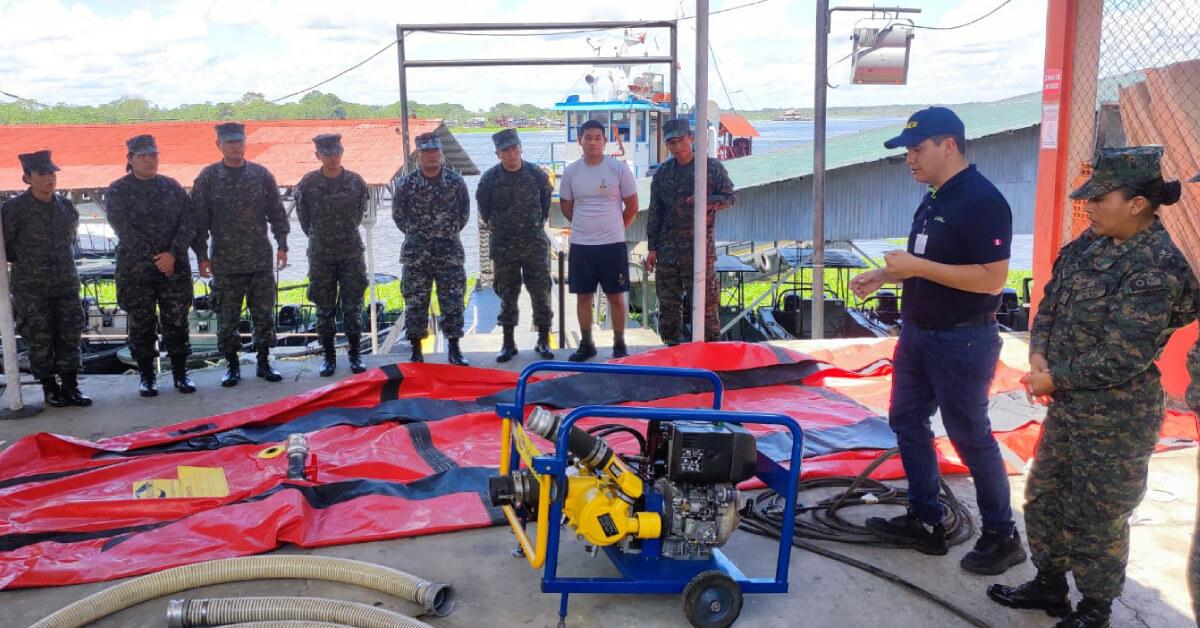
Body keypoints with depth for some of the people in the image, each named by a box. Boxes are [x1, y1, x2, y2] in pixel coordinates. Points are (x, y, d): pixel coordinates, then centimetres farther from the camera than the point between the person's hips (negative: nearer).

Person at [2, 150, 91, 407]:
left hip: (66, 284, 4)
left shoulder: (66, 207, 7)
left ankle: (70, 387, 15)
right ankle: (50, 388, 14)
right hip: (31, 289, -4)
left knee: (69, 338, 6)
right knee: (40, 341, 3)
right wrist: (28, 263, 5)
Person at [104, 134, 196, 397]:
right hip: (135, 270, -1)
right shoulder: (117, 191, 1)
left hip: (175, 266, 2)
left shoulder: (172, 187, 8)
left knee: (176, 321, 5)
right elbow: (124, 230, -9)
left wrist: (172, 254, -14)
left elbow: (188, 224, -1)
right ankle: (147, 376, 17)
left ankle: (180, 373, 16)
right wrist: (156, 257, -15)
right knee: (141, 324, 6)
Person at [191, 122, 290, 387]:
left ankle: (264, 362, 19)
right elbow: (199, 220, 1)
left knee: (264, 313, 6)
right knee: (227, 317, 5)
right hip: (225, 262, -1)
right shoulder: (207, 177, 0)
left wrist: (282, 245, 1)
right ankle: (232, 365, 18)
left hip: (261, 258, 1)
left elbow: (277, 213, 7)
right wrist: (202, 255, -2)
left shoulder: (261, 174, 4)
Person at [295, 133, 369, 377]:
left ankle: (355, 354, 14)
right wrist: (315, 234, 14)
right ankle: (328, 356, 15)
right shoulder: (308, 183, -3)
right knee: (324, 308, 5)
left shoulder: (355, 182, -1)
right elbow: (303, 214, 11)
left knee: (353, 306, 4)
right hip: (321, 254, 0)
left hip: (352, 252, 0)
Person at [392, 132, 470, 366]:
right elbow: (398, 214, 9)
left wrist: (450, 232, 6)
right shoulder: (406, 183, -2)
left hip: (449, 251, 0)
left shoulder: (455, 181, 0)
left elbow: (464, 211, 11)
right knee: (415, 301, 4)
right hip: (416, 253, 0)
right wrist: (415, 233, 5)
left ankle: (454, 349, 12)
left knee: (452, 300, 2)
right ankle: (416, 350, 14)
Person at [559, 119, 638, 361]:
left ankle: (619, 345, 16)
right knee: (583, 295, 8)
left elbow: (632, 206, 3)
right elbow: (566, 206, 16)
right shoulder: (571, 171, 3)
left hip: (613, 244, -2)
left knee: (616, 296, 3)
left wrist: (614, 228, 9)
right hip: (580, 245, 3)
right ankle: (586, 344, 21)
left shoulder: (618, 168, -4)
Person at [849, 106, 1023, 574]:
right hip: (918, 333, 10)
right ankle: (924, 521, 26)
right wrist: (885, 275, 5)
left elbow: (992, 279, -25)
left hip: (962, 341, -10)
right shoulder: (934, 200, 10)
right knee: (907, 421, 14)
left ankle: (1003, 537, 20)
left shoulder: (982, 201, -19)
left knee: (969, 436, 2)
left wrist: (918, 266, -26)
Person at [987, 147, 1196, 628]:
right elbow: (1050, 303, 9)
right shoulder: (1090, 245, 3)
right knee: (1043, 497, 19)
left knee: (1096, 517, 8)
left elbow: (1124, 356, -24)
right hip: (1068, 405, 8)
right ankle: (1049, 585, 38)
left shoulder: (1156, 268, -21)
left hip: (1116, 417, -8)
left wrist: (1055, 380, -15)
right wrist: (1039, 354, -8)